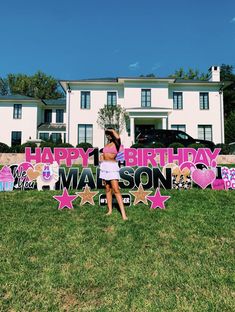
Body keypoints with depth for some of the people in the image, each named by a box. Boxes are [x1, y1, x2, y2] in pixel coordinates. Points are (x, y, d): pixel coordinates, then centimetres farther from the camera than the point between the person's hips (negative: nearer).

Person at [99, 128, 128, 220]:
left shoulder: (116, 143, -3)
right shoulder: (107, 144, 16)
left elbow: (117, 137, -23)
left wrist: (112, 130, -6)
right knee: (107, 189, 9)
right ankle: (110, 210, 17)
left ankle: (123, 214, -12)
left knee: (116, 190, -12)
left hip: (112, 167, -6)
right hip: (104, 166, 7)